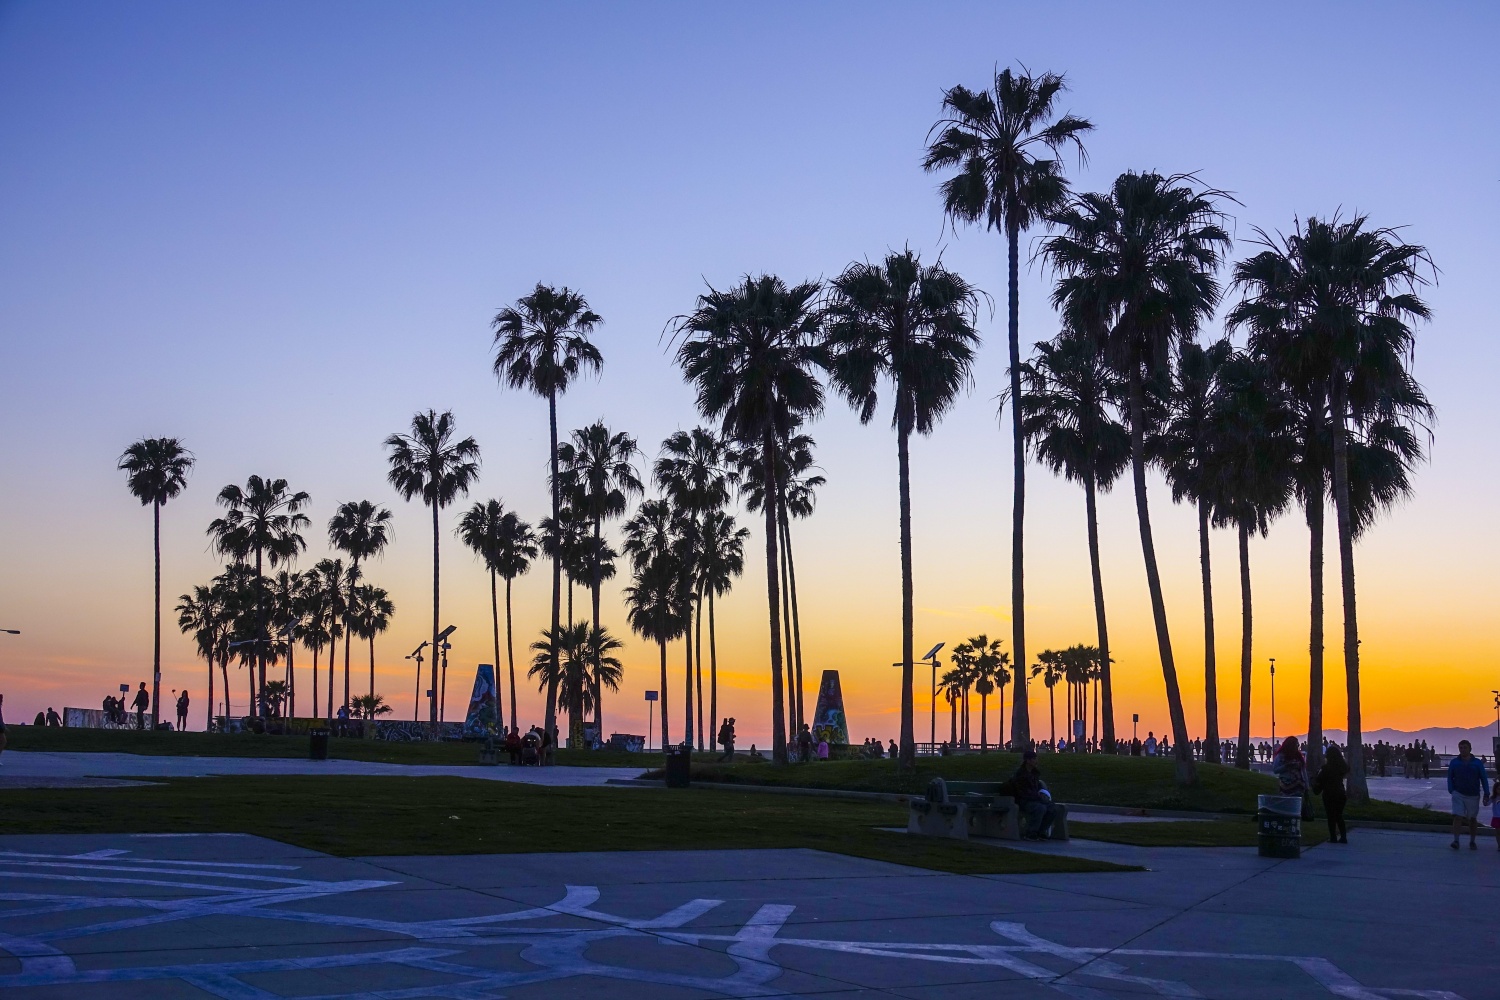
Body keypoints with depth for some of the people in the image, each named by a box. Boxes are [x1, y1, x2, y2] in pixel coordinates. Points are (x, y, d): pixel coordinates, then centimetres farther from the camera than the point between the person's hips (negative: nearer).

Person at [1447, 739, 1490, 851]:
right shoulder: (1454, 762, 1)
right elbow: (1450, 778, 7)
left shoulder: (1477, 763, 0)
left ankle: (1472, 842, 22)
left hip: (1473, 795, 1)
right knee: (1458, 817, -13)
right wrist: (1451, 790, -4)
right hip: (1458, 794, -1)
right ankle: (1456, 841, -15)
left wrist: (1486, 794, -2)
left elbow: (1484, 779, 2)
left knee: (1473, 819, 10)